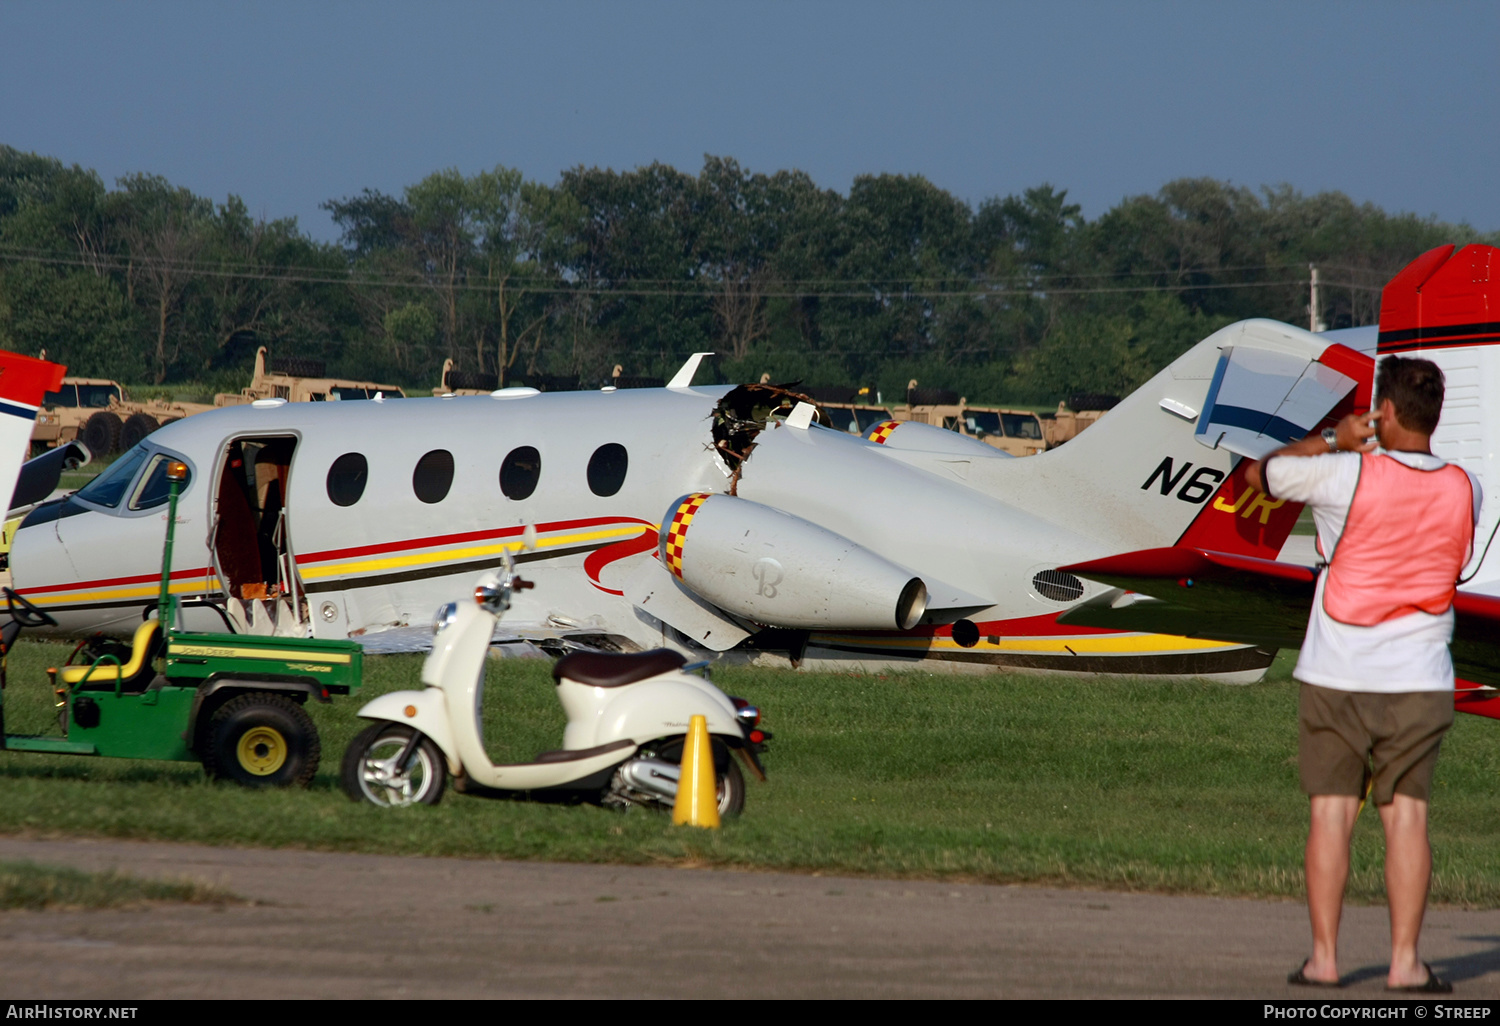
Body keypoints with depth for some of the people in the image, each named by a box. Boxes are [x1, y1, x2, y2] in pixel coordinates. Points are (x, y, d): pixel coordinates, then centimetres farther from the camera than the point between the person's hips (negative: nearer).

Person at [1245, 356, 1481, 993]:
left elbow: (1260, 474, 3)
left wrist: (1333, 440, 12)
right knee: (1406, 816, 3)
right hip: (1419, 679, 2)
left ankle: (1324, 957, 4)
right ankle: (1405, 961, 0)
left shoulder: (1346, 475, -12)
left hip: (1336, 677, -2)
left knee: (1330, 814, 4)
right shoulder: (1464, 490, -1)